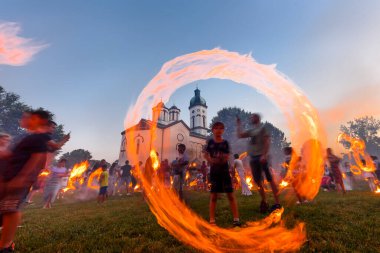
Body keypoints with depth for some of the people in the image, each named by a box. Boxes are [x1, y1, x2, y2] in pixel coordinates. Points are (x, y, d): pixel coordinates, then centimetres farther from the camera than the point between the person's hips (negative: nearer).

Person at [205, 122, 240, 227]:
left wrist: (224, 157, -26)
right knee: (213, 195, 7)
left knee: (230, 194, 4)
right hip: (214, 171, 0)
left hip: (224, 171, 0)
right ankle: (212, 219, 18)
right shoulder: (210, 142, 0)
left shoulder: (225, 143, 0)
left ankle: (236, 219, 15)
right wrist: (211, 160, -17)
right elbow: (206, 155, 2)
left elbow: (227, 158, -3)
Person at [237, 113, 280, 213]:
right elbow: (240, 135, 17)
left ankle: (277, 203, 5)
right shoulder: (251, 130, 19)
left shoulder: (263, 127, 0)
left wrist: (264, 154, -18)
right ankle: (264, 202, 20)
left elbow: (267, 141, -9)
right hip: (253, 158, 7)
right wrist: (239, 125, 20)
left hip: (262, 157, -7)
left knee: (270, 179, -3)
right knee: (258, 181, 9)